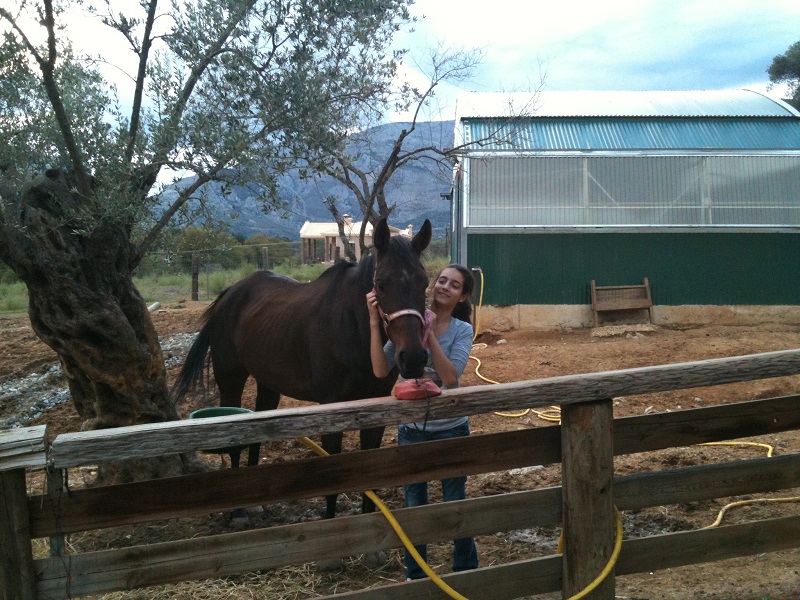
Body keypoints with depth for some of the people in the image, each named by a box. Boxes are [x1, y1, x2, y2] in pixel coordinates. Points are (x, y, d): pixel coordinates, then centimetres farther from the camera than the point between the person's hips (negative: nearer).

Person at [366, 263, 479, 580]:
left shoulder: (462, 330, -9)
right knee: (414, 507, 14)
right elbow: (381, 371, -18)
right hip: (411, 430, 1)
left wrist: (430, 334, -29)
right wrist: (375, 323, -26)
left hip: (451, 430, -1)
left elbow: (450, 378, -24)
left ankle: (466, 572, 32)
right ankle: (415, 575, 33)